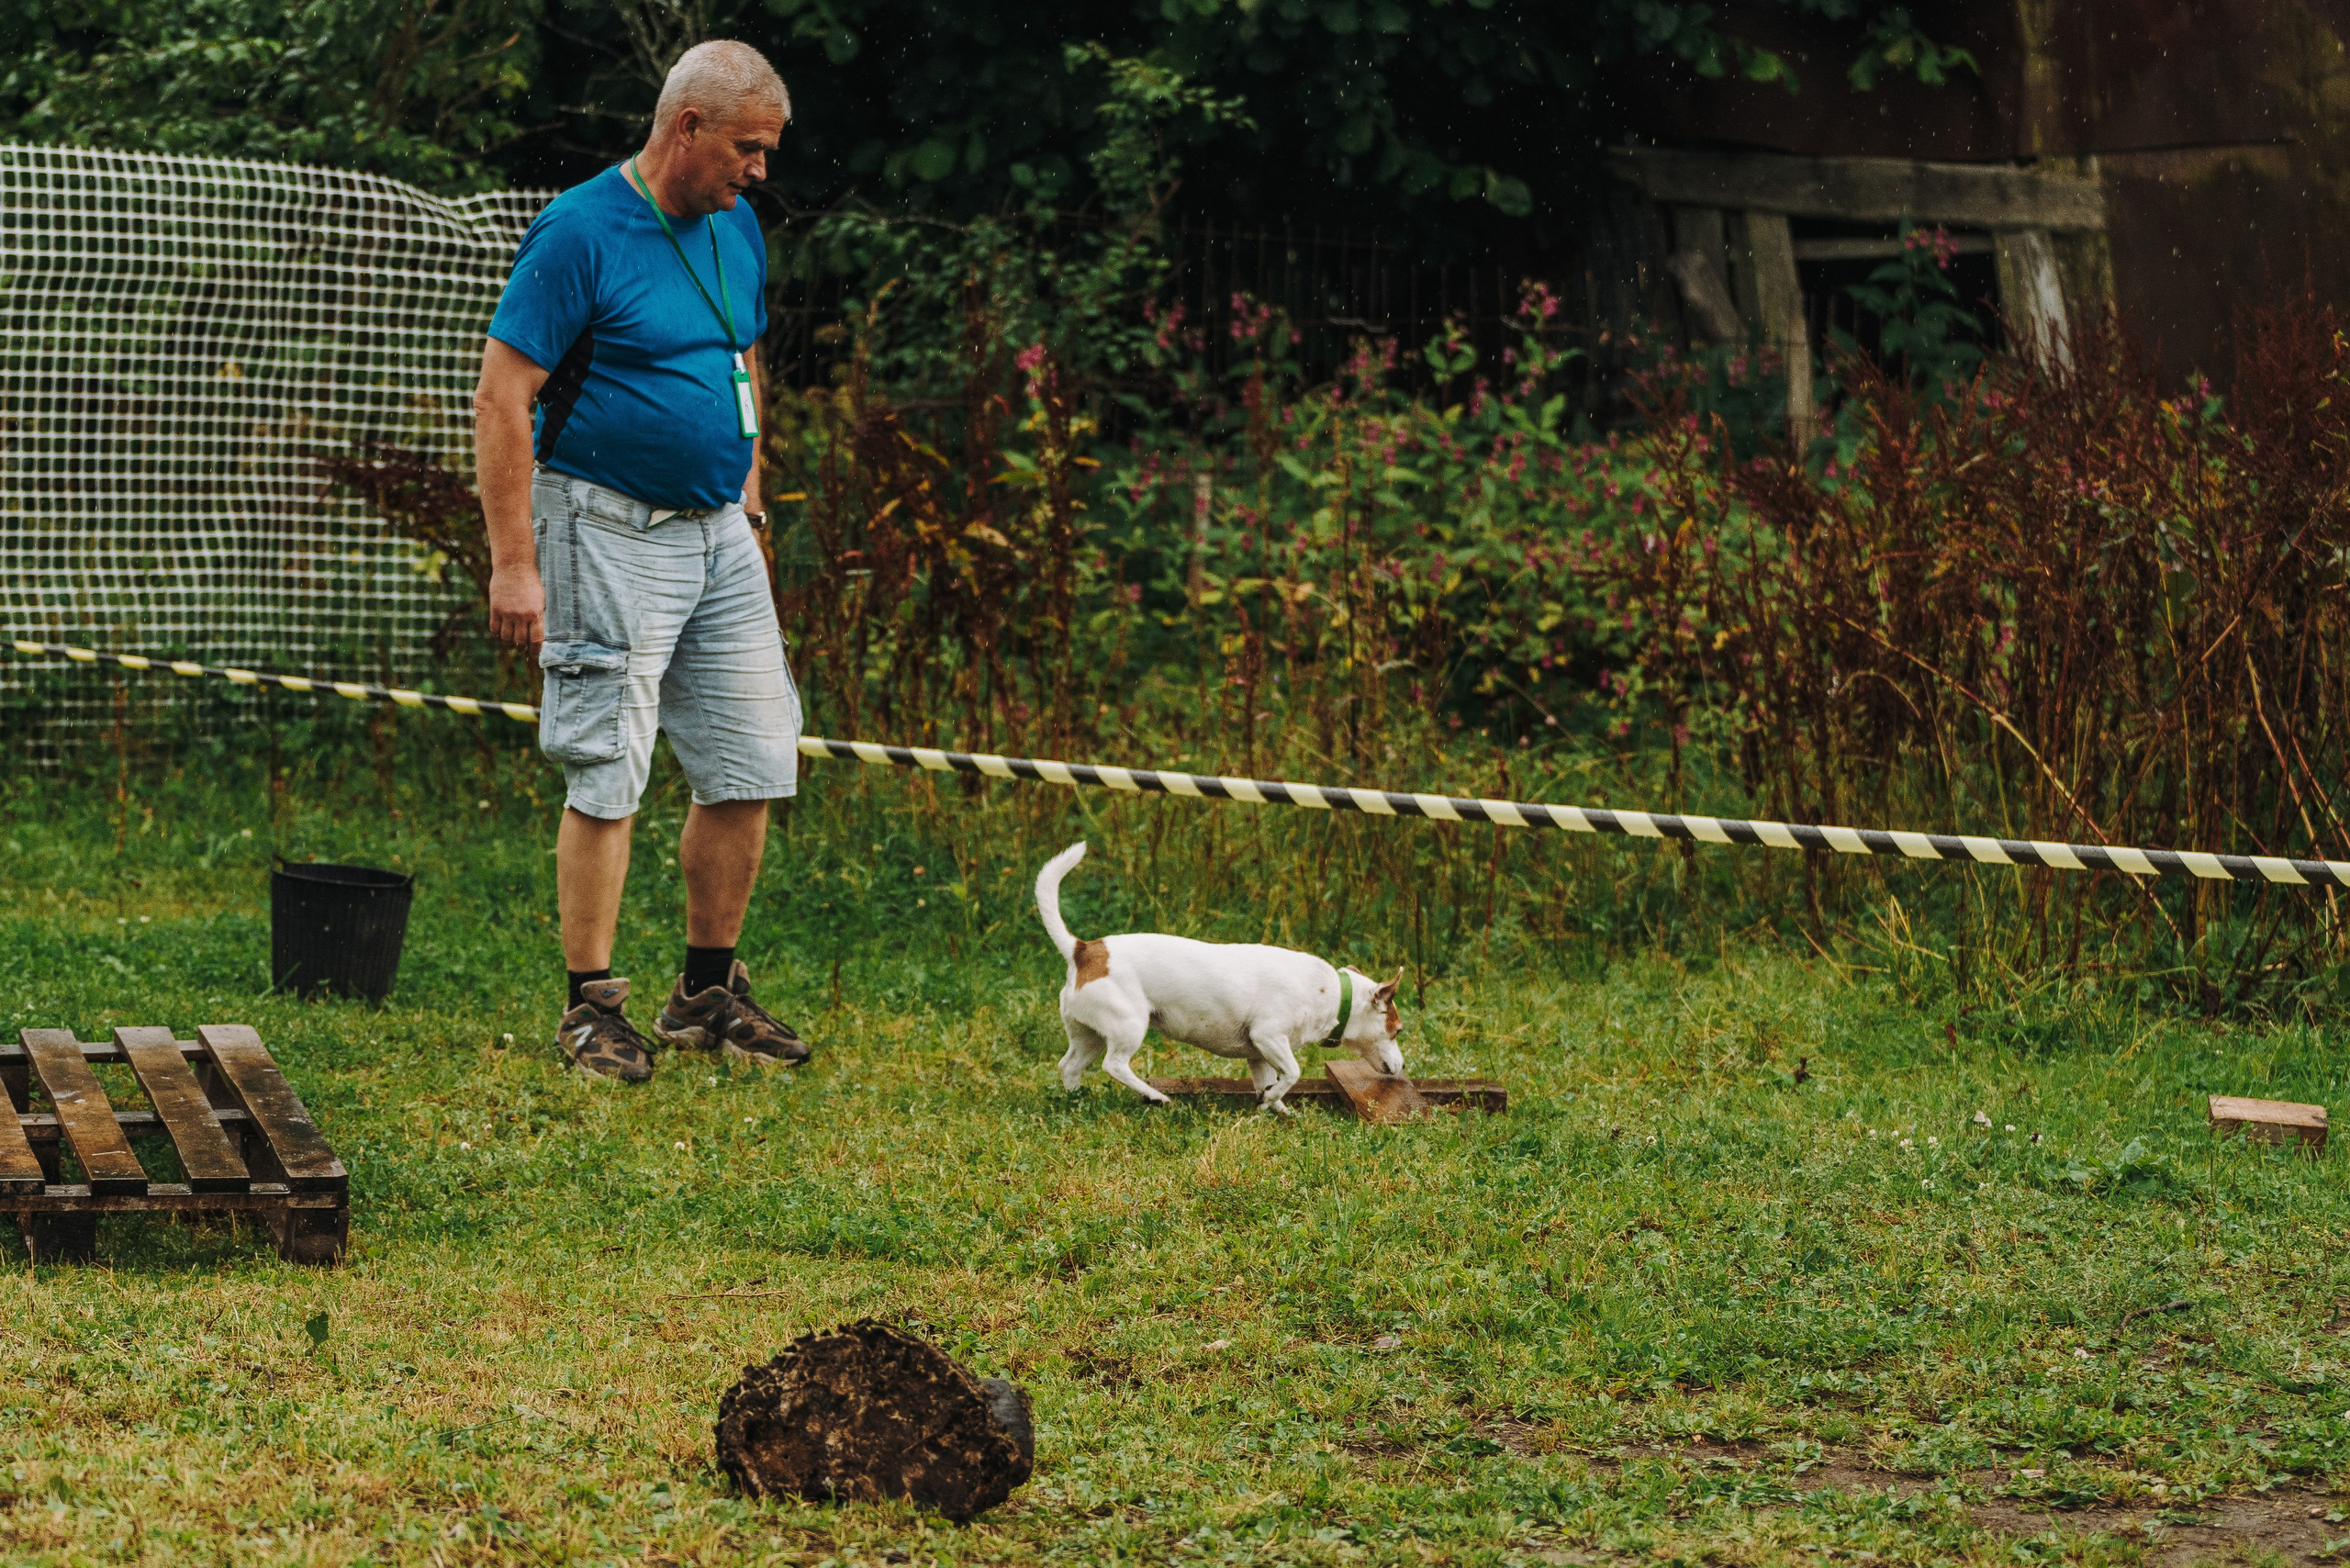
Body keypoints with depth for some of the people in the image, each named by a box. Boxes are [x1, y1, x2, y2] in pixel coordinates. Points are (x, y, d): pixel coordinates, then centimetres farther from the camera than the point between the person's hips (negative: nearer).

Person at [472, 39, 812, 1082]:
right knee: (607, 776, -6)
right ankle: (592, 1007, 2)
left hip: (721, 537, 7)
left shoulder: (735, 230, 10)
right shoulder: (580, 233, -13)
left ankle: (707, 994, 18)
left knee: (750, 769, 6)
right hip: (609, 534, -7)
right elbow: (502, 396, -16)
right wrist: (513, 563, -19)